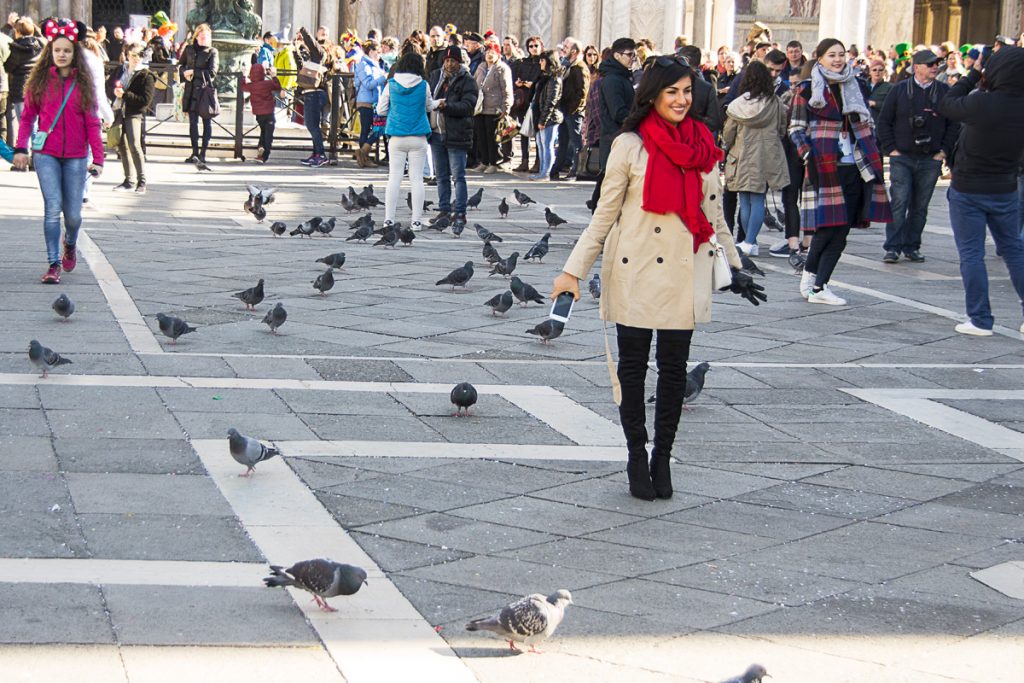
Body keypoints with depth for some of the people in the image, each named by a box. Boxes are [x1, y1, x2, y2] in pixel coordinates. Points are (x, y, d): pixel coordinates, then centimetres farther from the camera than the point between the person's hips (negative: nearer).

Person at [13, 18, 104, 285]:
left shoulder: (83, 82, 2)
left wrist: (98, 158, -5)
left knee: (73, 213, 5)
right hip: (46, 155, -1)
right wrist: (21, 147, -6)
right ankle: (53, 265, -5)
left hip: (76, 157, 1)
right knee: (53, 208, -12)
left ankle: (70, 244, 39)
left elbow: (92, 123, 2)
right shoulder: (40, 80, 2)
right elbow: (28, 117, 6)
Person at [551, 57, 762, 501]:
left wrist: (734, 267, 19)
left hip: (685, 272, 3)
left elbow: (714, 213, 17)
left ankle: (662, 457, 16)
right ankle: (636, 457, 17)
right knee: (633, 365, 5)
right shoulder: (630, 145, -5)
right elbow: (605, 214, -2)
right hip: (636, 270, -3)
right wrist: (574, 270, -5)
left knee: (674, 368, 5)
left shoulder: (703, 145, 7)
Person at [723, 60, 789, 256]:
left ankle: (749, 241, 12)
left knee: (745, 201, 8)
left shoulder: (737, 105, -6)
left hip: (742, 158, 0)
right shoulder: (776, 104, -5)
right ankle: (750, 242, -4)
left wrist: (727, 148, 20)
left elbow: (728, 135, 0)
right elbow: (782, 130, 5)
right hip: (768, 157, 0)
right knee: (758, 201, 2)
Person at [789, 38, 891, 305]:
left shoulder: (857, 87, 14)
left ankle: (819, 286, 5)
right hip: (824, 166, -5)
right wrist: (808, 154, -14)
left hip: (854, 167, 5)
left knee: (841, 230, 1)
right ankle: (809, 275, 10)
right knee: (828, 225, -10)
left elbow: (866, 125, 22)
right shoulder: (807, 90, 1)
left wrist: (871, 158, 12)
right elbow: (796, 128, 1)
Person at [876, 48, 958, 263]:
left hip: (931, 160, 2)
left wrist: (944, 151, 2)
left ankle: (911, 247, 14)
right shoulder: (899, 90, 2)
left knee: (920, 207, 6)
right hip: (902, 158, -2)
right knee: (899, 203, -10)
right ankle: (892, 247, -7)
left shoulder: (945, 92, 5)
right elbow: (884, 121, 5)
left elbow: (954, 124, 9)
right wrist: (890, 149, -3)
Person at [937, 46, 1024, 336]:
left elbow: (945, 105, -7)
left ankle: (980, 319, 4)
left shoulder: (982, 103, -24)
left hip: (968, 190, -5)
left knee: (971, 253, 3)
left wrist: (973, 75, 3)